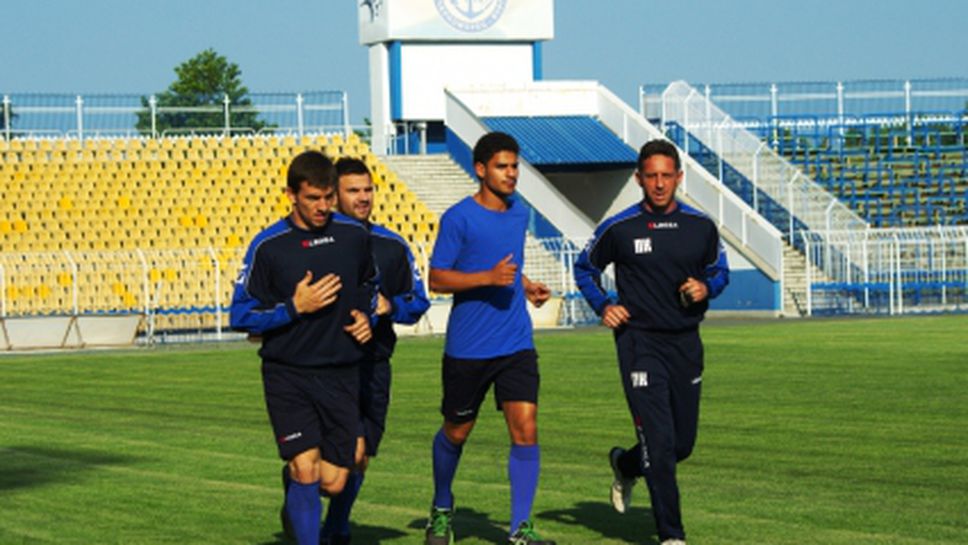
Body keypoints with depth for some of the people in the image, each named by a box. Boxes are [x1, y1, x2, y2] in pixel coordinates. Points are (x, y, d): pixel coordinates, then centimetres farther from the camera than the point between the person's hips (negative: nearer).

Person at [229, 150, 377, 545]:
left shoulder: (354, 235, 3)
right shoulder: (268, 246, -7)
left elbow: (369, 285, 23)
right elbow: (241, 315, -4)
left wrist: (365, 316, 3)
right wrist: (294, 308, -15)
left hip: (341, 375, 3)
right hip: (287, 375, -3)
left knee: (333, 483, 1)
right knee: (306, 469, -16)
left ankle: (293, 494, 35)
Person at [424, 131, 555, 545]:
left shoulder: (519, 213, 10)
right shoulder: (458, 218, -10)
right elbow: (436, 279, -12)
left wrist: (525, 285, 9)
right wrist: (489, 278, -22)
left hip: (516, 344, 4)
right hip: (467, 348, -4)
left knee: (525, 429, -10)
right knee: (456, 433, 11)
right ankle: (442, 510, 37)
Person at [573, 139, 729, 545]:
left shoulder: (701, 227, 2)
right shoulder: (619, 229, -4)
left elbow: (720, 271, 17)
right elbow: (585, 268, 11)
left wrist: (706, 289, -5)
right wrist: (603, 306, -5)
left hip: (686, 344, 4)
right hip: (640, 344, -4)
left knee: (683, 443, 10)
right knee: (660, 442, -11)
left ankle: (625, 465, 42)